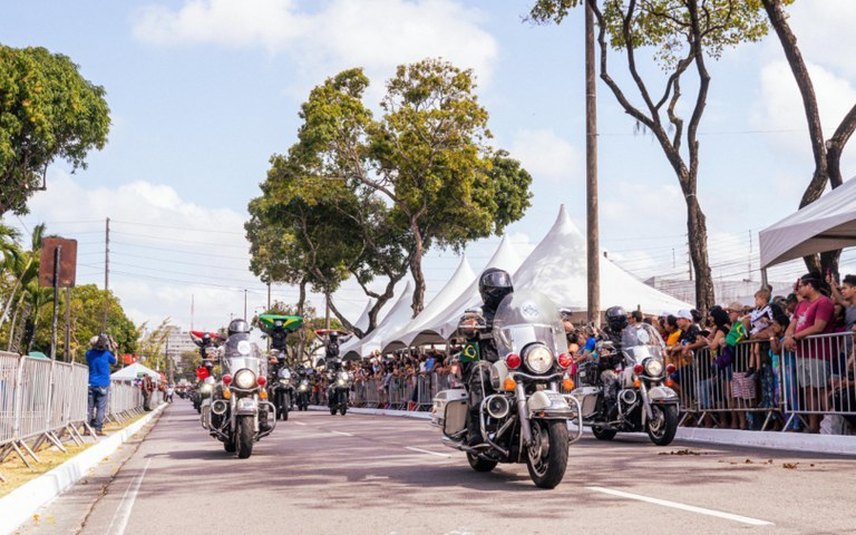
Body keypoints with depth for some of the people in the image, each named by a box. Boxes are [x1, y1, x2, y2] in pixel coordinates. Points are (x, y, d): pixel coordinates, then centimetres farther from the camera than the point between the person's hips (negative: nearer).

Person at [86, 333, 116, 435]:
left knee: (90, 407, 7)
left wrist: (93, 347, 18)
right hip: (103, 385, -3)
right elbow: (114, 361, 9)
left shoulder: (89, 353, 0)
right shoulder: (106, 354, -8)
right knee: (101, 408, 0)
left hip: (91, 384, 3)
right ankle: (98, 429, -2)